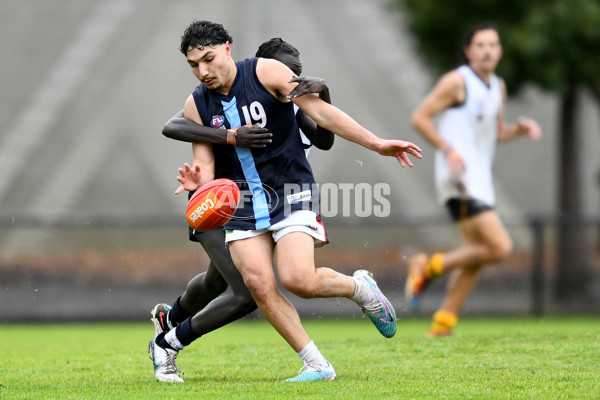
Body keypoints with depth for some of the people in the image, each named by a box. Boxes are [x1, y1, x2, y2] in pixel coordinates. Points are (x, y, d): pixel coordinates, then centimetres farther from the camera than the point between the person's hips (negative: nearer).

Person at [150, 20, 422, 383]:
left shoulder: (266, 72, -8)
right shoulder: (196, 106, 2)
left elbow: (320, 111, -8)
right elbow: (206, 165, 4)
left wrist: (377, 144, -12)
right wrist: (198, 182, -22)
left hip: (291, 189, -4)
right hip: (243, 201, 4)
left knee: (297, 279, -23)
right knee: (258, 281, -18)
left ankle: (359, 287, 9)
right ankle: (316, 364, -7)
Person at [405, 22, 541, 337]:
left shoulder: (498, 87, 16)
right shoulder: (457, 81, -8)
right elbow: (419, 117, -9)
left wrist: (520, 129, 5)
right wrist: (447, 149, -21)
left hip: (479, 181, 9)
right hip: (459, 179, -9)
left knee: (475, 256, 10)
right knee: (499, 247, -17)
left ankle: (443, 322, 14)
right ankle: (430, 267, -3)